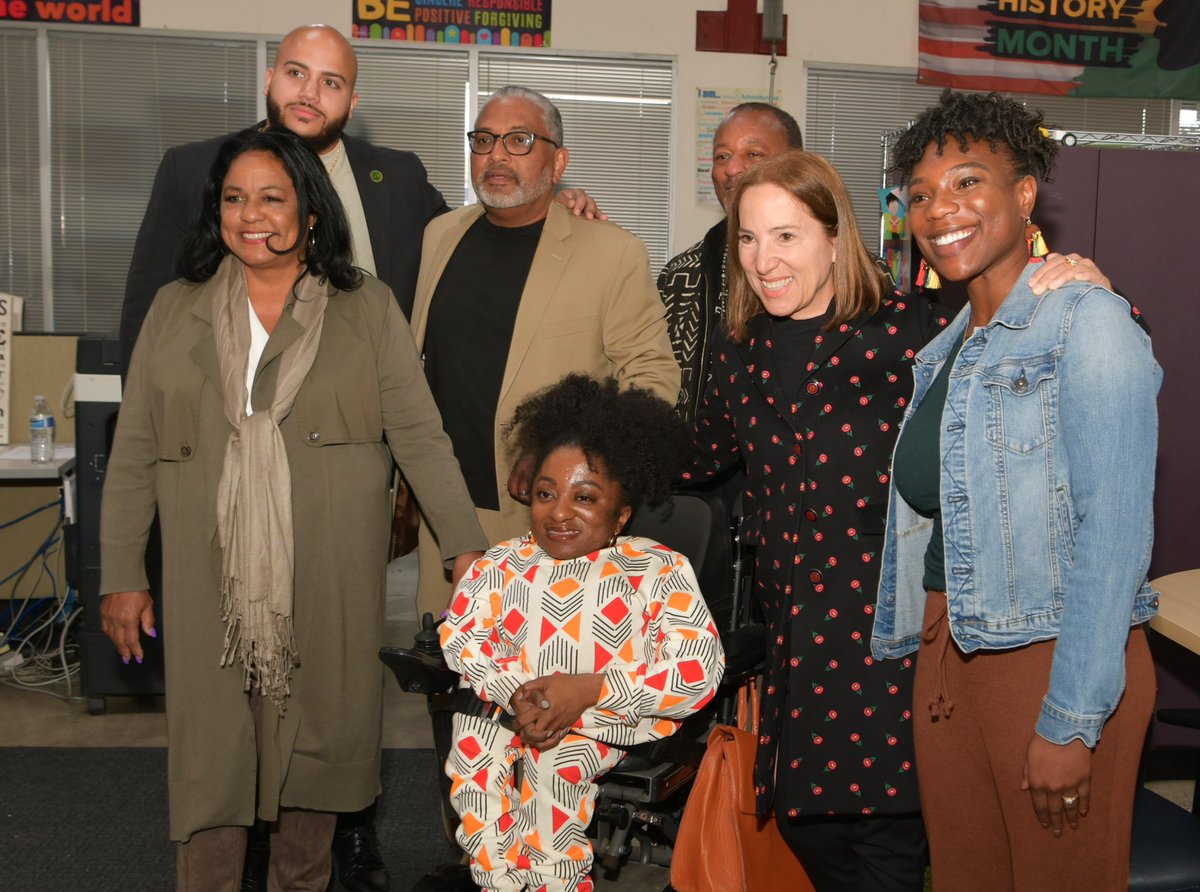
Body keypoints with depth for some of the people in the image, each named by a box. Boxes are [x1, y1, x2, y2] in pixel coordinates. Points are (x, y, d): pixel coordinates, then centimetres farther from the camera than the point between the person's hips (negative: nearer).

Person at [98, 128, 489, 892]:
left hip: (329, 584, -1)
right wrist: (123, 576, 4)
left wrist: (466, 548, -9)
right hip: (211, 586, 1)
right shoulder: (175, 311, 8)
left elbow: (419, 435, -2)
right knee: (211, 752, 4)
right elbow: (133, 457, 8)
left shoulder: (367, 309, 3)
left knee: (315, 743, 9)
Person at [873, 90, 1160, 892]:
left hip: (1055, 661, -7)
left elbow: (1114, 530, -18)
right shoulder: (948, 349, 13)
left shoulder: (1088, 323, -12)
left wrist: (1072, 721, -19)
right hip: (947, 652, 7)